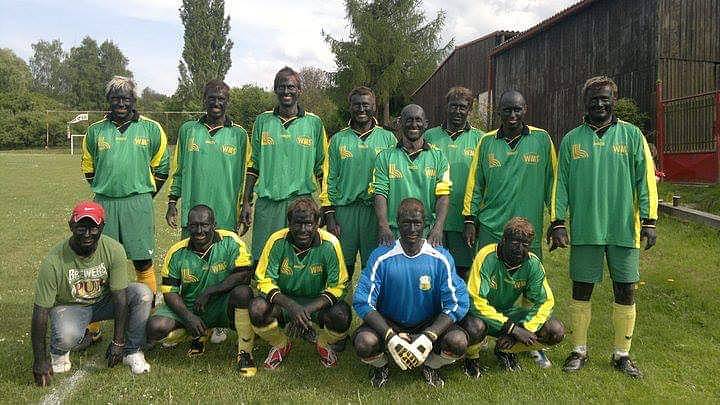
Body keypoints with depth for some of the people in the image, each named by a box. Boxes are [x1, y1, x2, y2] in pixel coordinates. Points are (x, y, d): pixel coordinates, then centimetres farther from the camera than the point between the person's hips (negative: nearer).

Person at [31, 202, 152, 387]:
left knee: (143, 293, -24)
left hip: (104, 301, 2)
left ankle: (132, 352, -8)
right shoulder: (54, 261, -26)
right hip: (69, 307, -2)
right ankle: (58, 353, 4)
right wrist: (40, 360, -22)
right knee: (67, 336, -35)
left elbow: (120, 297, -19)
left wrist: (118, 342, -21)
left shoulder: (113, 250, -22)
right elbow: (40, 311, -21)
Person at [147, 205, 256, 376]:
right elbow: (170, 291, -4)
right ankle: (199, 335, 10)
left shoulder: (230, 242, -13)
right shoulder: (177, 253, -6)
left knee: (242, 292, -34)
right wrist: (188, 317, -19)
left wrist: (208, 292, -22)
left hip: (223, 306, -3)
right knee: (155, 327, -21)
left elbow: (244, 275, -21)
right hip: (188, 308, 3)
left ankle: (245, 352, -17)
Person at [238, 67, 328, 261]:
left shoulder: (314, 123, 4)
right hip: (267, 202, 1)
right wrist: (246, 202, 6)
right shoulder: (262, 121, 9)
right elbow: (253, 166, 12)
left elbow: (322, 169, 6)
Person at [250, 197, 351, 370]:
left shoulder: (329, 243, -18)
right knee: (257, 308, -29)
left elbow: (337, 287, -15)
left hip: (318, 303, -1)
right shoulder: (277, 241, -16)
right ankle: (281, 345, 6)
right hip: (283, 300, 1)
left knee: (341, 315, -31)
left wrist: (307, 310, -29)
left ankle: (324, 345, 8)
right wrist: (291, 306, -31)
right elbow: (265, 282, -14)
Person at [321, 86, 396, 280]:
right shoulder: (338, 139, 9)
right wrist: (330, 216, 0)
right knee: (343, 265, 5)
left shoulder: (387, 138, 6)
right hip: (344, 210, 1)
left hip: (376, 209, 0)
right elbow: (329, 179, 8)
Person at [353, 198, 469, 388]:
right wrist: (390, 337, -27)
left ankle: (431, 366, 9)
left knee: (458, 342, -27)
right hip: (388, 323, -1)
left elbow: (456, 304, -12)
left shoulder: (441, 258, -10)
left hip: (430, 324, 1)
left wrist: (428, 337, -25)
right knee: (364, 343, -31)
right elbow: (363, 302, -15)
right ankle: (380, 367, 8)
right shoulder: (381, 257, -13)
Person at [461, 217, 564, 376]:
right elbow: (476, 302, -29)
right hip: (484, 313, -4)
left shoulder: (532, 263, -13)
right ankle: (472, 357, 0)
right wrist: (513, 328, -30)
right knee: (475, 328, -40)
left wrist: (524, 330, -22)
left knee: (556, 332, -13)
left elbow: (544, 302, -7)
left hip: (510, 312, 5)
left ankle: (506, 349, 12)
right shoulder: (487, 257, -26)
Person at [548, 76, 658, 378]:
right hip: (584, 230, 0)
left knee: (625, 293, 6)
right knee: (581, 291, 6)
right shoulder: (571, 140, 6)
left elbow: (645, 180, 3)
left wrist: (649, 220, -3)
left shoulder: (631, 135, 4)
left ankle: (622, 354, 21)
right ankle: (579, 351, 21)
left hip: (624, 229, 0)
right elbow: (560, 183, 5)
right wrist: (557, 222, -1)